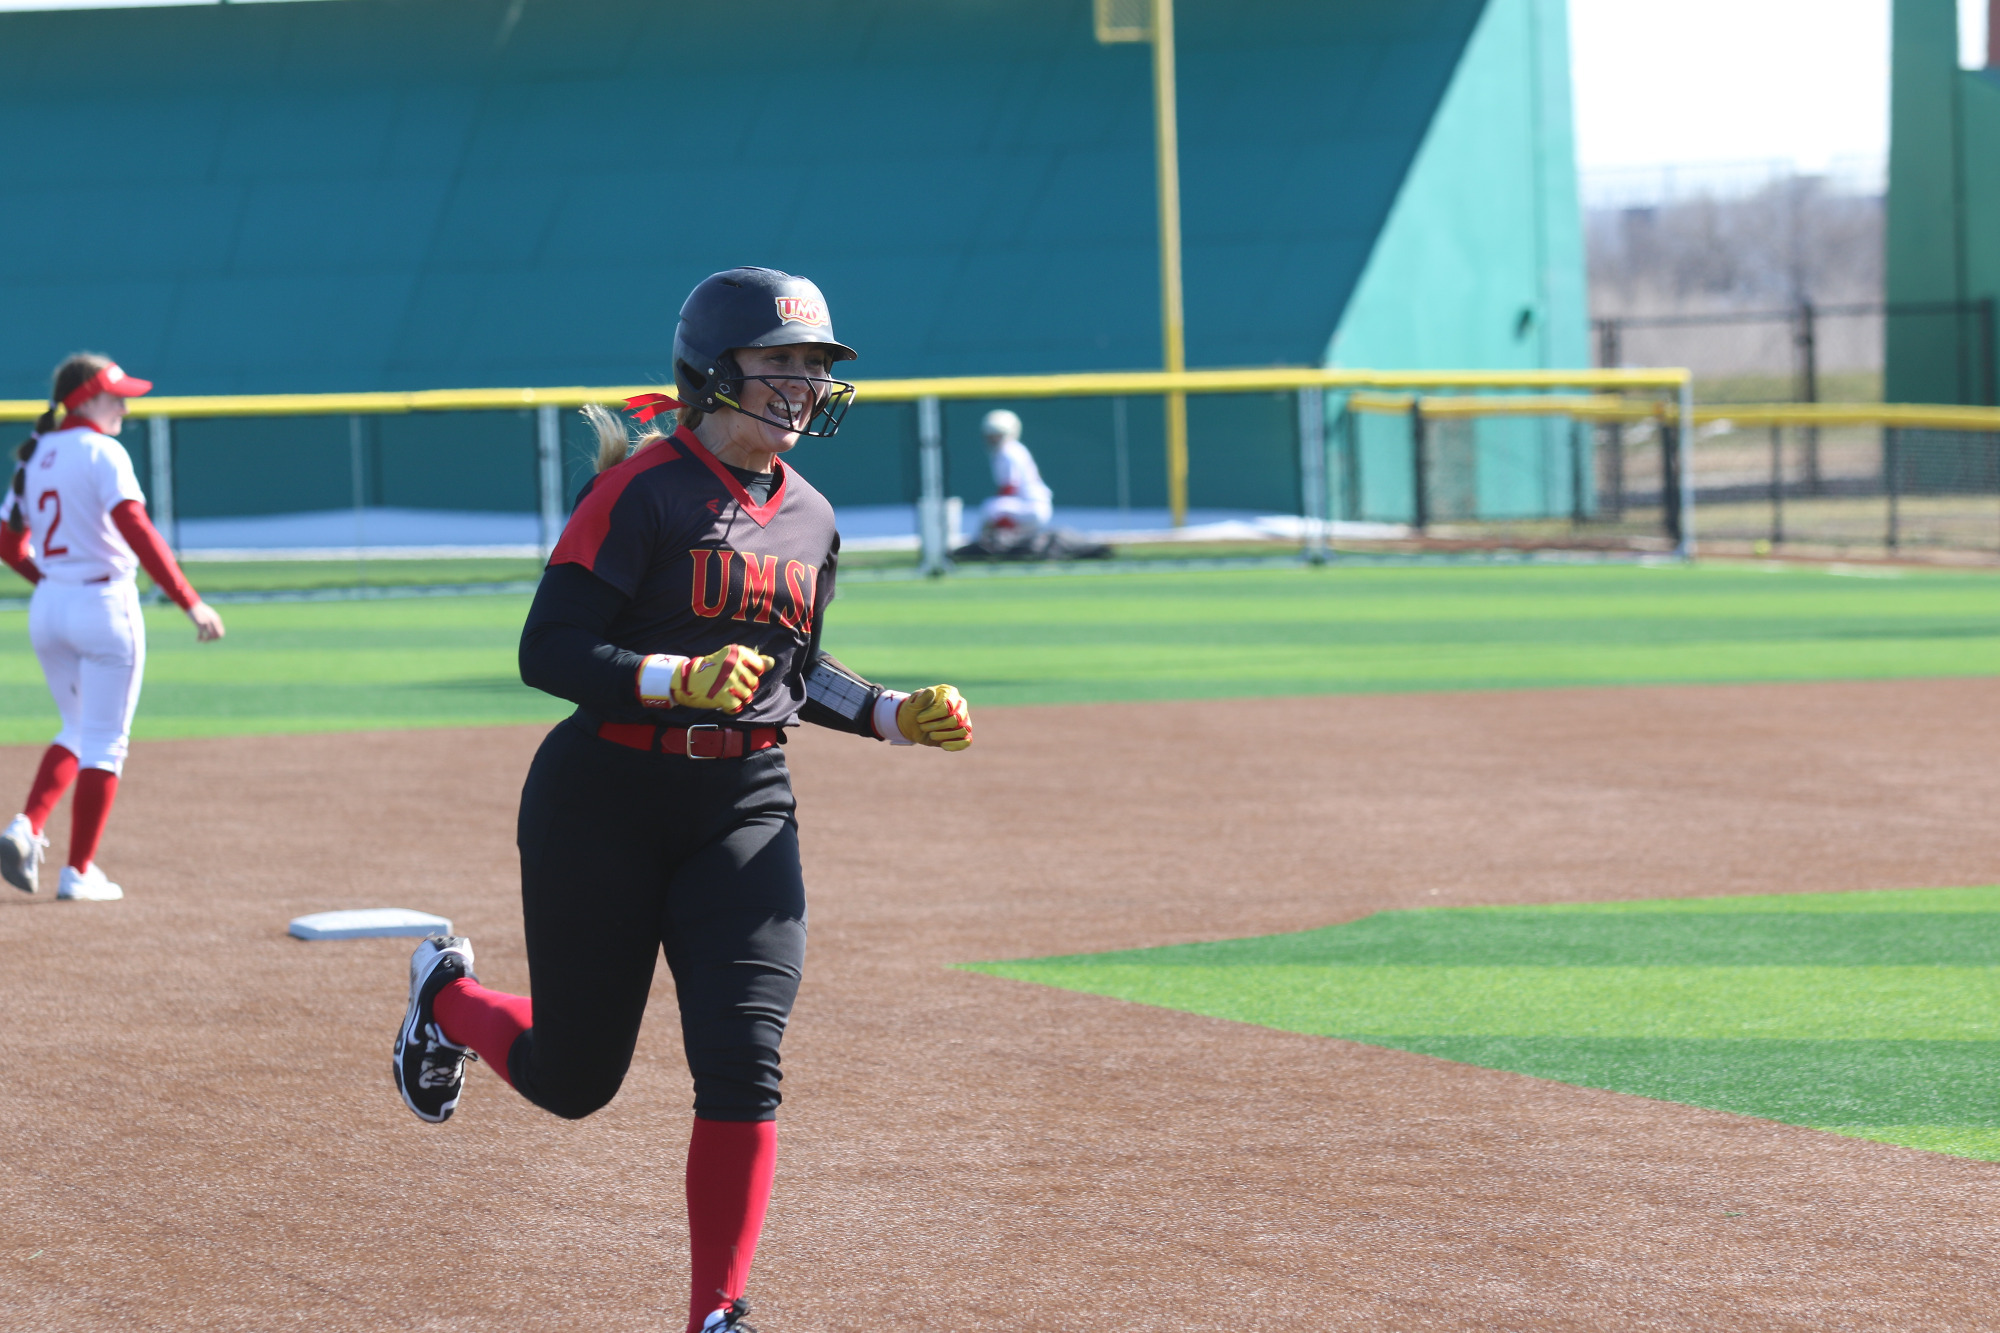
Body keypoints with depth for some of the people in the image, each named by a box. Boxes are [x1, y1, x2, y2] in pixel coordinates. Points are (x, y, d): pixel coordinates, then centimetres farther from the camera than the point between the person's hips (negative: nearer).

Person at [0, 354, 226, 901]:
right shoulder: (102, 452, -12)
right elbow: (136, 529, -24)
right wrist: (190, 603, -27)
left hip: (46, 609, 7)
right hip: (104, 606, -7)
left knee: (78, 730, 21)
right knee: (104, 742, 2)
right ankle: (79, 872, 1)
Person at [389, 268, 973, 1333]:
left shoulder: (809, 518, 9)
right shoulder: (645, 491, -13)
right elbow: (547, 652, -18)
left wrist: (893, 717, 6)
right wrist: (680, 677, -32)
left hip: (745, 814, 5)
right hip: (605, 802, -5)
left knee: (742, 1067, -11)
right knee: (573, 1079, 8)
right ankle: (449, 995, 42)